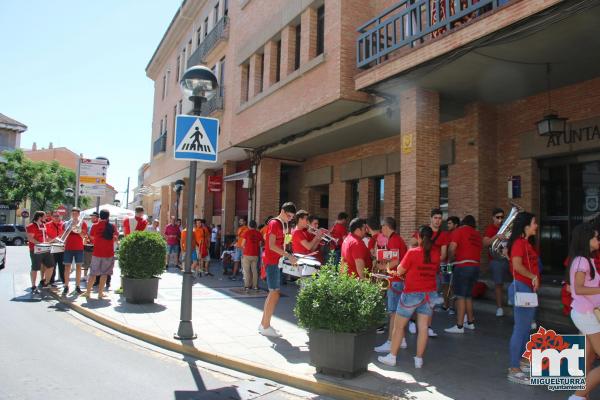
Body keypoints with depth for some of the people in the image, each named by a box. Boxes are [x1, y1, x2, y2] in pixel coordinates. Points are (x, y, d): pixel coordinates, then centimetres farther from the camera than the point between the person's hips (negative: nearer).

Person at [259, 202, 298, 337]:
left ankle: (263, 324, 21)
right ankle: (266, 327, -1)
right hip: (271, 261, -10)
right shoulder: (274, 223, -13)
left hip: (276, 261, 10)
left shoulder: (283, 224, 16)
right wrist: (289, 256, -25)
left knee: (273, 293, 13)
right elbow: (272, 245, -22)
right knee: (275, 293, -8)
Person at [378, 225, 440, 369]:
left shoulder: (413, 252, -15)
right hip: (430, 293, 4)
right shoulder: (436, 253, -1)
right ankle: (419, 359, 13)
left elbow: (400, 271, -7)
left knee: (399, 325, 8)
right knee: (423, 327, 8)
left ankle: (392, 357, 14)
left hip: (412, 293, -4)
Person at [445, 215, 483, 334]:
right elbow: (479, 250, 8)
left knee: (461, 296, -5)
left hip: (462, 267, -6)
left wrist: (450, 260, 3)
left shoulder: (459, 231, -2)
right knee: (468, 295, 18)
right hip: (475, 266, 6)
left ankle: (459, 326, -6)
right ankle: (470, 322, 26)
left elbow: (452, 248, -12)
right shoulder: (477, 234, 15)